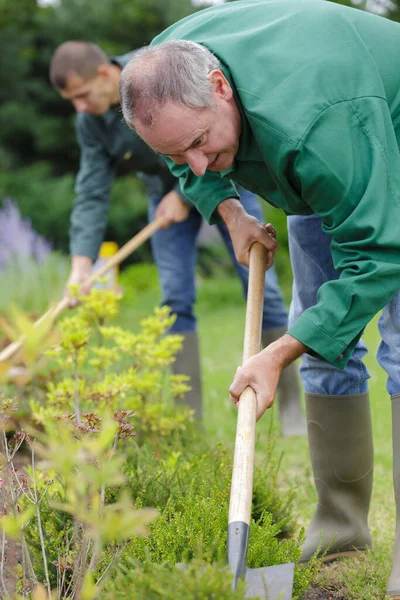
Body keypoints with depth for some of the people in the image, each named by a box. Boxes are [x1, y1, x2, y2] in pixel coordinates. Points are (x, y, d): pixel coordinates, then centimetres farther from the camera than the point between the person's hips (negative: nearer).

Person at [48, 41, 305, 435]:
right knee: (175, 298, -5)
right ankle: (191, 416, 1)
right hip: (167, 189, 4)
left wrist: (185, 194, -22)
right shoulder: (90, 122, -13)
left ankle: (291, 403, 4)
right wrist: (81, 263, -24)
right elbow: (92, 193, -13)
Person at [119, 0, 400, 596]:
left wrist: (279, 354, -37)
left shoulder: (316, 124, -46)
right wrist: (226, 208, -13)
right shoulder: (164, 70, -23)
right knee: (325, 341, 5)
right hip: (321, 174, 7)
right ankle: (339, 530, 12)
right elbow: (189, 161, 3)